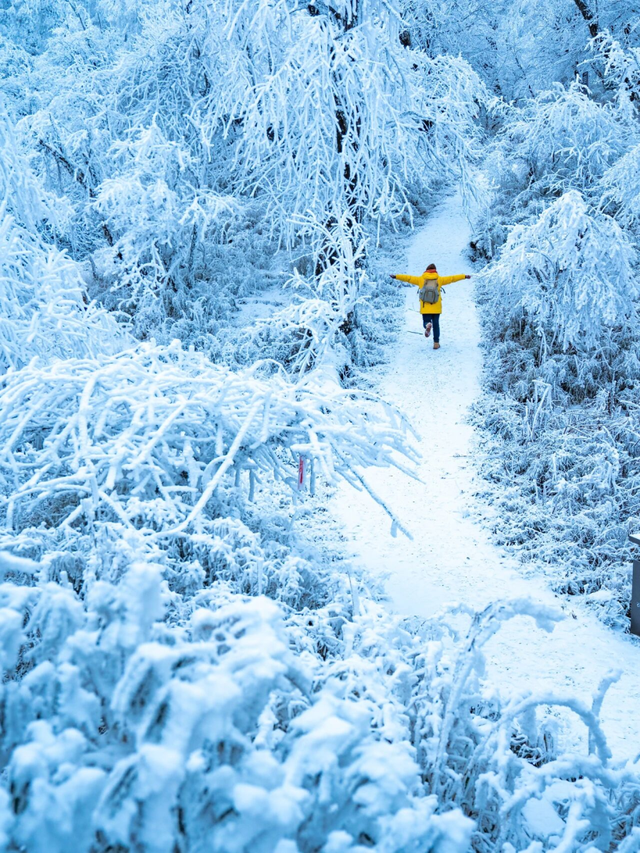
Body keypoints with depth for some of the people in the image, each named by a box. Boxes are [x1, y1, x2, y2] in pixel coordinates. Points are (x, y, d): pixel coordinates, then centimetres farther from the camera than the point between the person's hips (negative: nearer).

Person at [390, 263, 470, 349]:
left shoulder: (421, 279, 4)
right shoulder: (439, 279, 6)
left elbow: (408, 278, 4)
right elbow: (451, 278, 9)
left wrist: (396, 277, 7)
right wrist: (464, 276, 16)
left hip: (425, 308, -1)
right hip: (436, 307, 1)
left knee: (426, 322, 9)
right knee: (436, 324, 10)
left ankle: (428, 325, -28)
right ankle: (436, 343, 6)